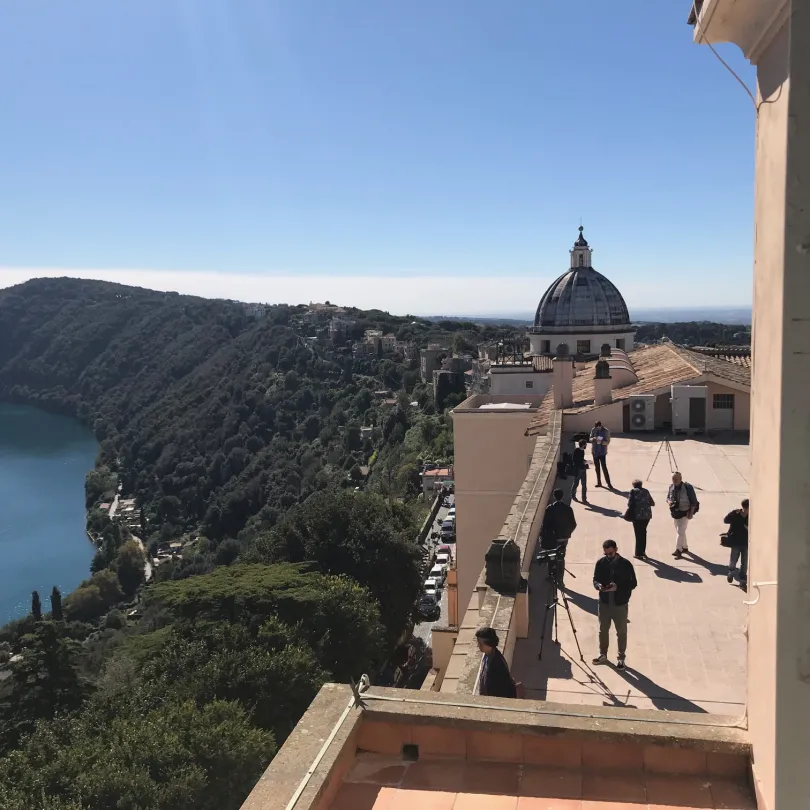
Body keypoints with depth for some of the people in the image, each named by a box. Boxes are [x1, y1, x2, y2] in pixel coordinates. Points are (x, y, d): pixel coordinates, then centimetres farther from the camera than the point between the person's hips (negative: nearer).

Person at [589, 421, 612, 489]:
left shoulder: (606, 431, -8)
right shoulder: (593, 430, 2)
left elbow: (608, 442, -7)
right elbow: (590, 439, 10)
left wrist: (601, 442, -26)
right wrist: (593, 439, -14)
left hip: (602, 452, -4)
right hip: (595, 452, 4)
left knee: (604, 467, -11)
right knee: (597, 468, 10)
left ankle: (609, 483, -9)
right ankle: (599, 482, 19)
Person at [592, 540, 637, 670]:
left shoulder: (626, 564, -13)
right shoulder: (601, 563, -3)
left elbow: (633, 583, -9)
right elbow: (595, 579, 5)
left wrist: (618, 587, -25)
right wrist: (598, 585, -19)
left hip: (620, 604, -3)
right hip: (604, 602, 3)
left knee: (621, 632, 9)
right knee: (603, 630, 16)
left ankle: (621, 658, 23)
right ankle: (603, 654, 33)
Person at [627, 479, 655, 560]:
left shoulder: (633, 491, -5)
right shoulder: (646, 491, 7)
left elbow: (630, 504, -12)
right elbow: (652, 503, 10)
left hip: (637, 515, -4)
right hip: (647, 515, 4)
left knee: (638, 534, 6)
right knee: (643, 533, 20)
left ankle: (639, 553, 11)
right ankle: (643, 551, 27)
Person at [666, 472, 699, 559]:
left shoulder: (688, 487, -17)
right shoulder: (671, 487, -2)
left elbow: (694, 501, -11)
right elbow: (668, 497, 11)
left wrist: (691, 513, -15)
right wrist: (669, 501, -13)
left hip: (685, 513, -6)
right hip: (675, 513, 6)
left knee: (680, 531, -13)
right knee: (680, 531, 19)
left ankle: (678, 550, -14)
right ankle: (685, 547, 37)